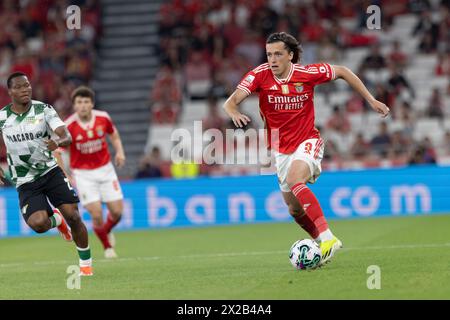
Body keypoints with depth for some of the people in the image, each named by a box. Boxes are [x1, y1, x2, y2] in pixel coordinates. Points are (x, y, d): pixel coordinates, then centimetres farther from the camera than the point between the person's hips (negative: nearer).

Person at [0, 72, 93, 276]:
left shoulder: (44, 110, -7)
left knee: (73, 215, -12)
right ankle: (56, 219, 17)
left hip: (51, 171, 0)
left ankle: (86, 264, 9)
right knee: (37, 223, -22)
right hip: (25, 182, 0)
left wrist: (58, 142, -40)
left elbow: (67, 137, -17)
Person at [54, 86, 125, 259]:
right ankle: (107, 247, 15)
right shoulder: (68, 126, -18)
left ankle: (107, 231, 36)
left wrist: (119, 151, -5)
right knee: (97, 214, -12)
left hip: (105, 169, 3)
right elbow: (57, 152, -7)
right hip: (82, 174, -3)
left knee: (117, 211, 0)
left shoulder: (103, 118, -9)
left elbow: (114, 135, 12)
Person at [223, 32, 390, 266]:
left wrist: (371, 100, 2)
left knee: (294, 180, -33)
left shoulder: (307, 74, -15)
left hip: (307, 141, -4)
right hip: (281, 149, 4)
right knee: (295, 211, 8)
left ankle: (327, 237, -35)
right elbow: (231, 102, -20)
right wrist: (235, 113, -45)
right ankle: (324, 245, 31)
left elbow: (342, 72, 2)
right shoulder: (260, 75, -12)